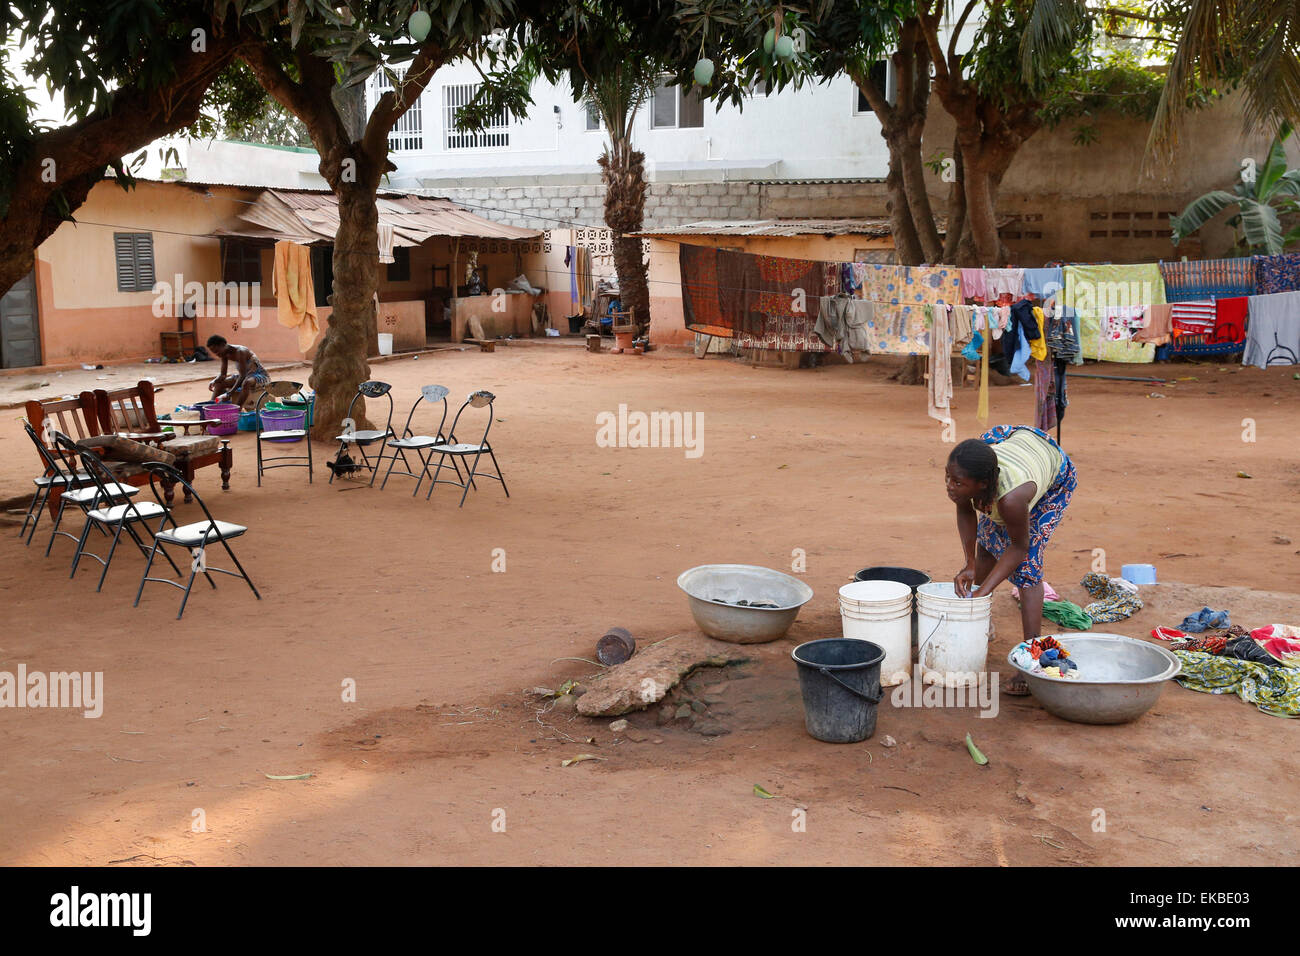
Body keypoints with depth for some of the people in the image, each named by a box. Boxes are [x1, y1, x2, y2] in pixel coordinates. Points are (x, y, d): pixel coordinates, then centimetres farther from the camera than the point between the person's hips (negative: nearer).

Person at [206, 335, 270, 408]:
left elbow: (242, 375, -32)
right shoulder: (225, 354, -1)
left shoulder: (240, 352, -27)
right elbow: (222, 375, 4)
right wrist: (214, 381, -20)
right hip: (247, 375, 9)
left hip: (260, 375, -9)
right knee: (219, 383, 3)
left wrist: (229, 394, -38)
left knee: (246, 383, -41)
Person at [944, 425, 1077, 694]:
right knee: (987, 540, 17)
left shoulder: (1011, 498, -46)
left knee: (1027, 562, -17)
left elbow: (1019, 546, -27)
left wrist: (982, 592, -27)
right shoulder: (961, 472, -33)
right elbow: (965, 512, -10)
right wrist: (970, 565, -18)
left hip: (1056, 478, -6)